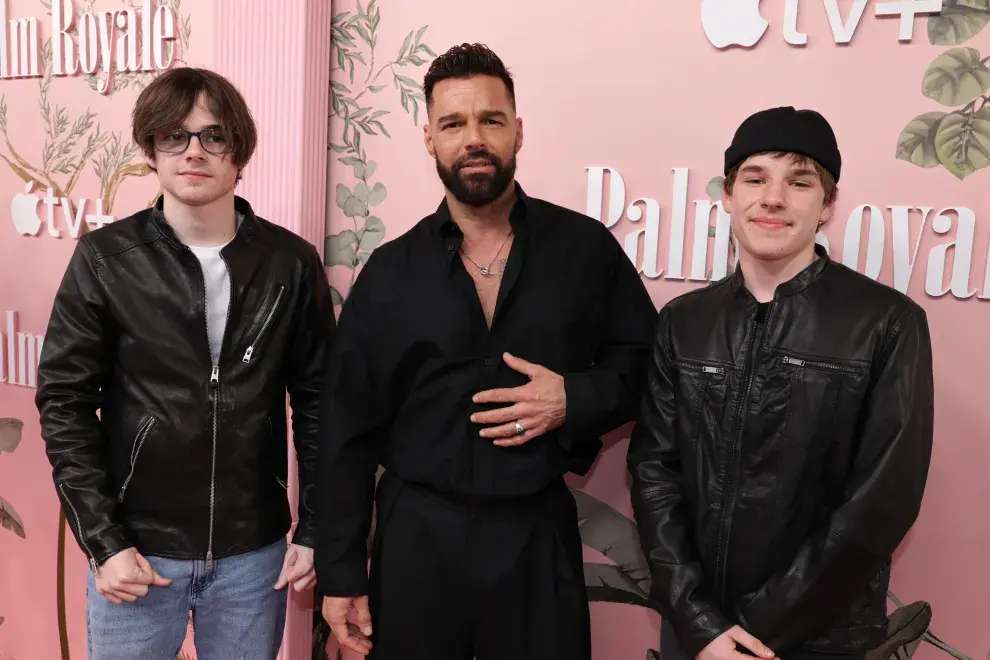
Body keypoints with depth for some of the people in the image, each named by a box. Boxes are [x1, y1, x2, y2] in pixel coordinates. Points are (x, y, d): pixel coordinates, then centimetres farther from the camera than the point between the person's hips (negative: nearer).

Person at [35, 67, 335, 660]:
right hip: (136, 549, 0)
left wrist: (314, 529, 0)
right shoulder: (105, 259, -4)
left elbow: (317, 401, 1)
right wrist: (103, 541, -8)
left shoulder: (292, 262, -2)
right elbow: (65, 403, -3)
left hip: (254, 553, 1)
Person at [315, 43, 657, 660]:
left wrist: (575, 400, -13)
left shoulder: (587, 248, -2)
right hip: (415, 536, 1)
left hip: (538, 533, 0)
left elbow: (645, 362, 7)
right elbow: (350, 431, 1)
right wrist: (340, 571, 1)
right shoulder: (390, 272, -1)